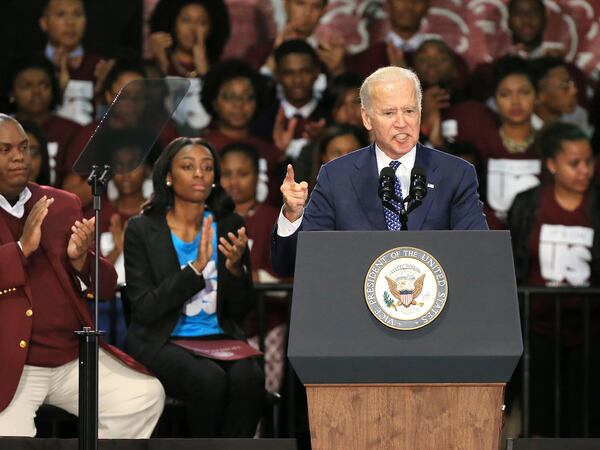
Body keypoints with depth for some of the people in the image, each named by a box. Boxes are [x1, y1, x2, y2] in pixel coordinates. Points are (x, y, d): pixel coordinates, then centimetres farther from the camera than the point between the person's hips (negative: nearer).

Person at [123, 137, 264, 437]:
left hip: (220, 338, 3)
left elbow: (240, 310, 8)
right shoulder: (142, 230, -1)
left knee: (248, 377, -31)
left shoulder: (229, 226, 8)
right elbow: (144, 308, -10)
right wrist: (196, 267, -19)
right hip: (162, 342, -3)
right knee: (209, 379, -34)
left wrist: (235, 267, -12)